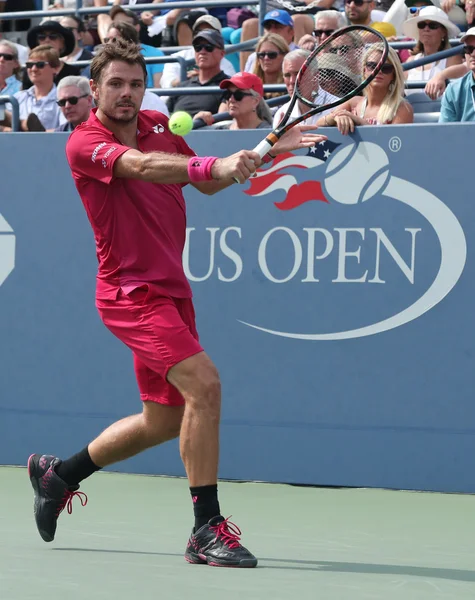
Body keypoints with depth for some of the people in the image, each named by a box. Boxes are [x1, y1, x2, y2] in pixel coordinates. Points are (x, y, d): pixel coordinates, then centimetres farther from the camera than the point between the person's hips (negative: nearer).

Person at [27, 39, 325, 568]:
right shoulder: (84, 143, -15)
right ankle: (207, 530, -20)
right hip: (130, 291, -8)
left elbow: (206, 183, 18)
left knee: (164, 420, 17)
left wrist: (267, 150, 4)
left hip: (170, 291, 8)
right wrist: (213, 165, -48)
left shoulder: (159, 126, 8)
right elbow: (142, 165, -34)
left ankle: (57, 475, 37)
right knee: (203, 382, -26)